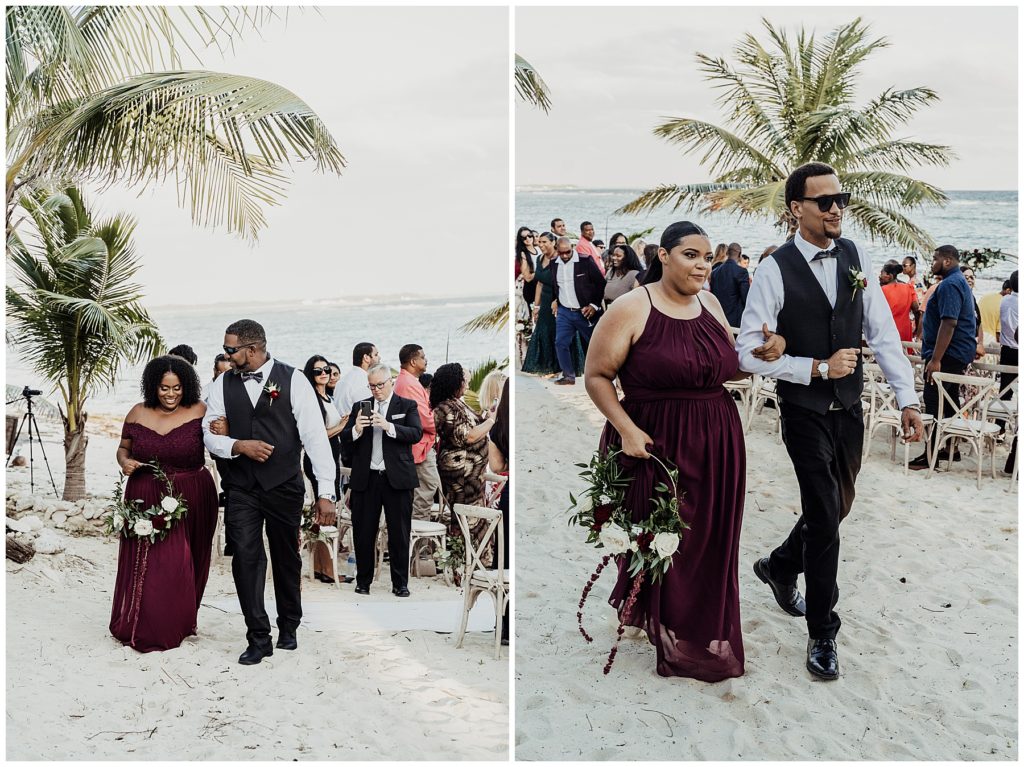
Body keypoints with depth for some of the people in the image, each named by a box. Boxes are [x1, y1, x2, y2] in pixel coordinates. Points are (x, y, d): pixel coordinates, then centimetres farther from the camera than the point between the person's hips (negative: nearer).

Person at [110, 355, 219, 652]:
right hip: (146, 499, 2)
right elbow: (122, 448, 14)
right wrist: (124, 462, -7)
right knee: (147, 565, 4)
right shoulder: (138, 413, 3)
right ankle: (146, 629, 19)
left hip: (192, 503, -1)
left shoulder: (200, 412, -5)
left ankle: (178, 624, 25)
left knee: (182, 564, 7)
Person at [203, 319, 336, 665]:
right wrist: (239, 446, -18)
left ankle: (289, 626, 33)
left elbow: (315, 436, -10)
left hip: (284, 487, -2)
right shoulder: (223, 385, 2)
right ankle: (258, 637, 5)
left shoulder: (293, 380, -8)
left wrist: (326, 492, -14)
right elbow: (210, 435, 5)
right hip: (241, 489, 2)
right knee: (246, 558, -6)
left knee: (287, 558, 12)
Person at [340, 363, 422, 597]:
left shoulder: (407, 406, 4)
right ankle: (363, 581, 19)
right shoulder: (360, 406, 11)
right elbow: (344, 438, 6)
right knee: (363, 532, 7)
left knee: (399, 533, 4)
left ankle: (400, 583, 14)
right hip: (366, 479, 2)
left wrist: (389, 426, -24)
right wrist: (356, 429, -16)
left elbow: (417, 434, -10)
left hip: (397, 478, -2)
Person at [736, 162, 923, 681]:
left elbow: (883, 331, 0)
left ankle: (779, 566, 46)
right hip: (805, 412, -5)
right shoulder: (775, 269, -14)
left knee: (837, 507, 18)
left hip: (849, 409, 5)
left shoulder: (855, 257, 0)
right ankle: (822, 633, 12)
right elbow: (748, 352, -14)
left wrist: (907, 398, -6)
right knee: (825, 515, -3)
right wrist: (818, 368, -19)